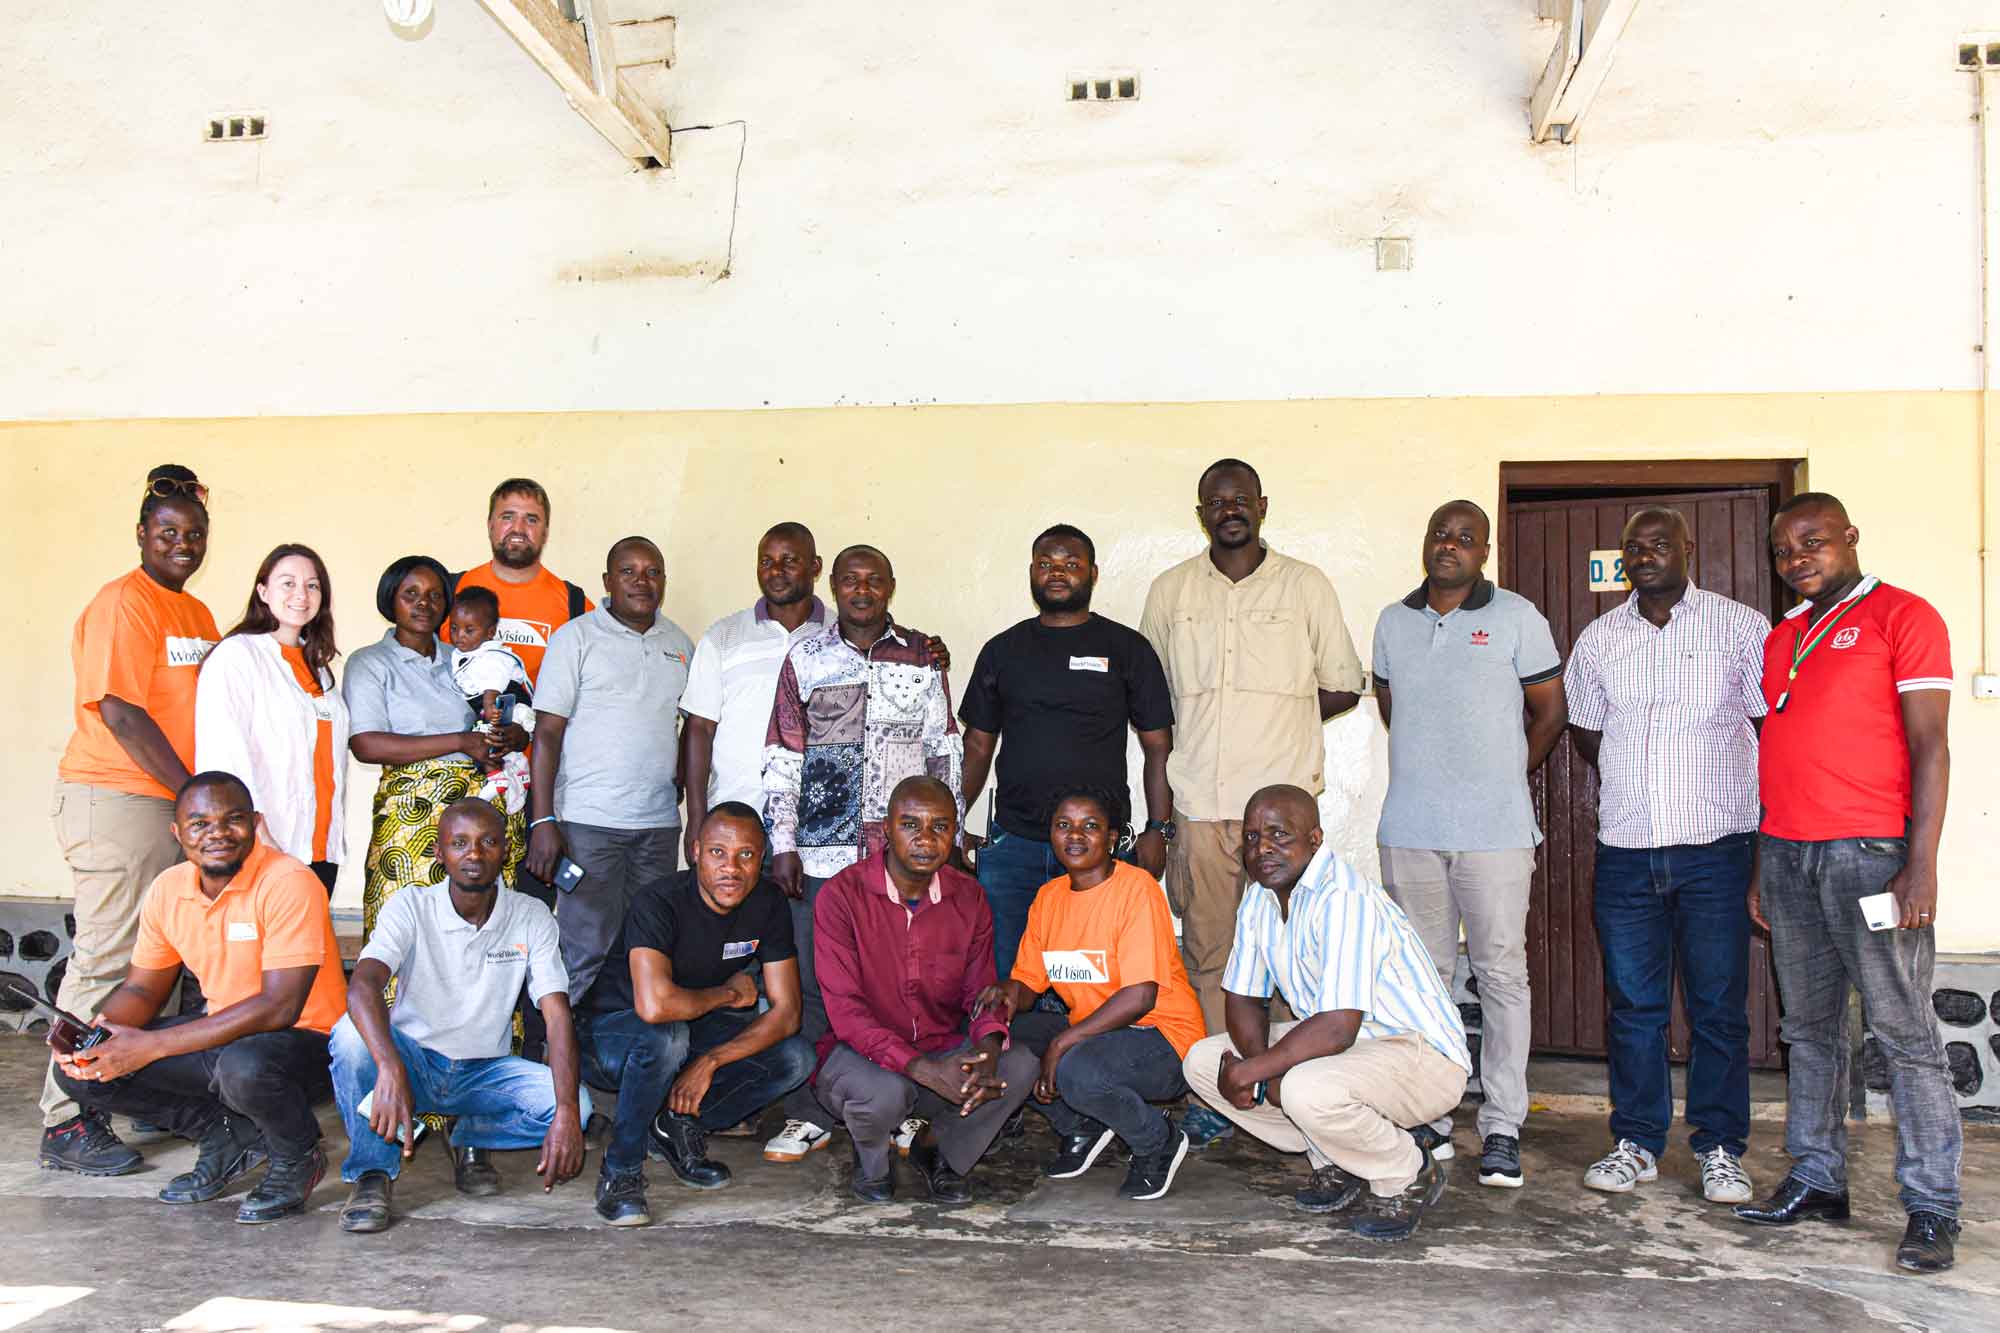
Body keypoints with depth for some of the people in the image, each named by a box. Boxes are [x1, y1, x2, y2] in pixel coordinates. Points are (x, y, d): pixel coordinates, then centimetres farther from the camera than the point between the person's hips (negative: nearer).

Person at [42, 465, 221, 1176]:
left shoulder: (197, 614, 18)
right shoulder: (122, 604, -9)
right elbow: (121, 714, -16)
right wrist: (195, 794, -14)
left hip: (176, 803, 8)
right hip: (115, 800, -8)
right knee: (105, 960, -7)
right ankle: (67, 1125, -1)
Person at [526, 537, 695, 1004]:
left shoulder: (679, 643, 13)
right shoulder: (576, 638, -1)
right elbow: (547, 732, -5)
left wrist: (683, 786, 8)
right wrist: (542, 821, -13)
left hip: (660, 823, 5)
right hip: (589, 822, -5)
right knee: (588, 954, -5)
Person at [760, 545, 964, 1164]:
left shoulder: (924, 656, 9)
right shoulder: (804, 659, 8)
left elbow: (944, 752, 11)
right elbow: (782, 757, 7)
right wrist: (782, 845, 0)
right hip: (822, 849, 0)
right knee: (814, 981, 0)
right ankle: (808, 1116, 10)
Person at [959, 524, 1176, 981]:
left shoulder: (1128, 648, 5)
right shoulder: (1002, 651, 12)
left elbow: (1158, 747, 5)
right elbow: (978, 746, 14)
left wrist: (1158, 830, -4)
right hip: (1010, 844, 2)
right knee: (1000, 975, 2)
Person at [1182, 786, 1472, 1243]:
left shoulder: (1345, 899, -27)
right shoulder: (1258, 900, 2)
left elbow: (1337, 1030, -33)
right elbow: (1243, 1000, 7)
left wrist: (1249, 1073, -23)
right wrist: (1262, 1071, -14)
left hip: (1422, 1055, -9)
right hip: (1345, 1045, 9)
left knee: (1308, 1091, -37)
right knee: (1202, 1060, -1)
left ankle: (1409, 1176, -5)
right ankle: (1336, 1164, 10)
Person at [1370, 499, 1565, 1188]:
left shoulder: (1516, 618, 1)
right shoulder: (1392, 622, 11)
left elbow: (1549, 711, 7)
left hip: (1495, 831, -3)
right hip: (1409, 831, 3)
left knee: (1502, 975, -2)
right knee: (1423, 976, 8)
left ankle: (1502, 1130, 4)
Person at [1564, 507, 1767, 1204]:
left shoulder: (1739, 626, 2)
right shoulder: (1598, 638, 10)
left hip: (1716, 849, -2)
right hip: (1626, 851, 3)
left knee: (1719, 1006, 2)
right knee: (1633, 1002, 7)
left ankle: (1720, 1148, 14)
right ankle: (1636, 1142, 17)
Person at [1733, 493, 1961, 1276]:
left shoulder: (1901, 616, -2)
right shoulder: (1782, 639, 19)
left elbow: (1929, 747, -8)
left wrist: (1921, 865, -15)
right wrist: (1762, 867, 17)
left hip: (1868, 852, -7)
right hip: (1788, 853, 7)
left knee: (1903, 1030, -3)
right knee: (1809, 1028, 11)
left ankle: (1932, 1209, 3)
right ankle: (1816, 1180, 19)